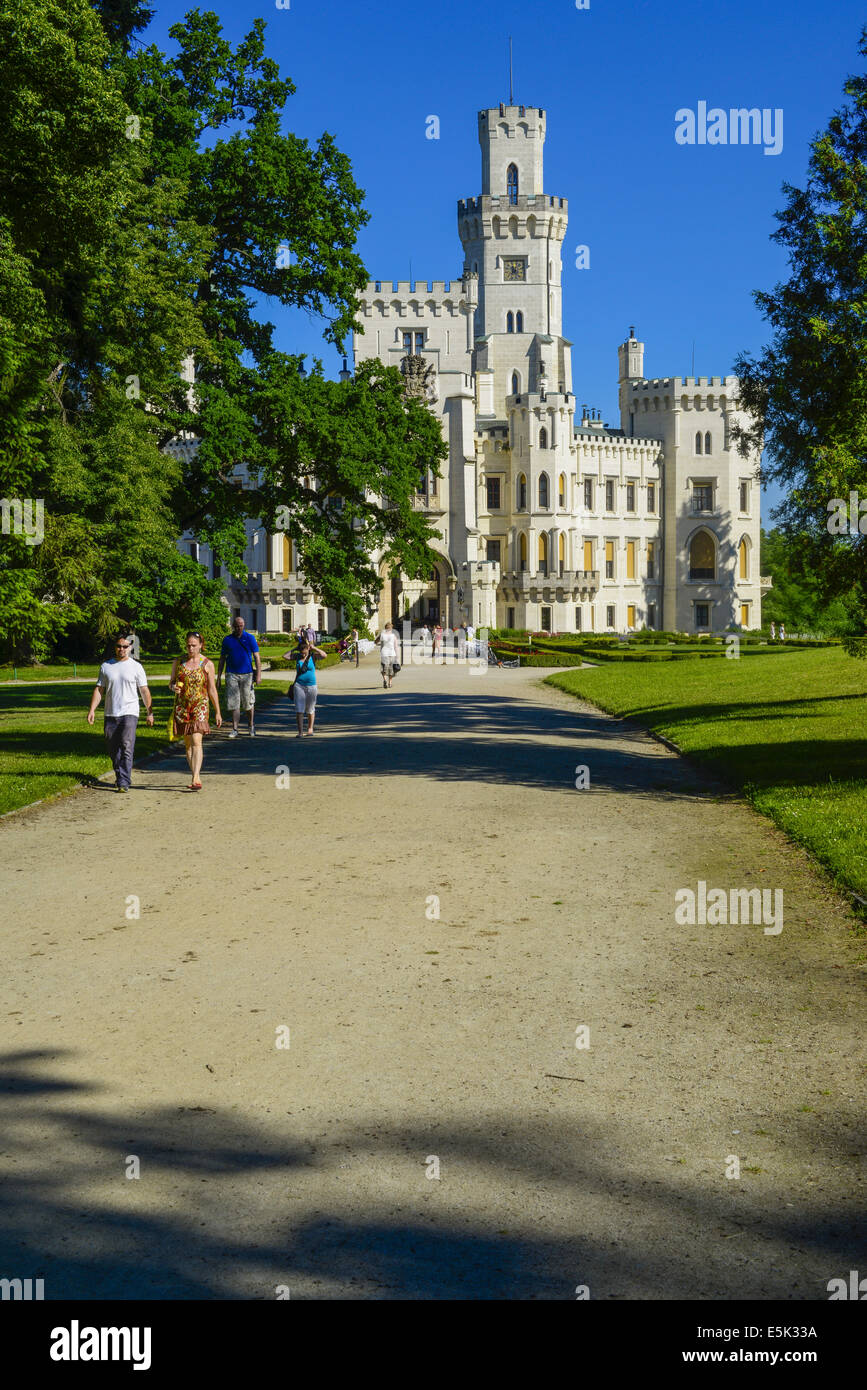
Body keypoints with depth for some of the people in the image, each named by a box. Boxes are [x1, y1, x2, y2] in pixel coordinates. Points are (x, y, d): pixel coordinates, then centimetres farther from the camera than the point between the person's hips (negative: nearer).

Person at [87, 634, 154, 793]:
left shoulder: (136, 667, 2)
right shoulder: (106, 666, 9)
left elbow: (144, 691, 2)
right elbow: (98, 689, 10)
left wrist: (150, 713, -3)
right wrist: (92, 709, 0)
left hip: (129, 713, -3)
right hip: (110, 714, 4)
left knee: (126, 748, -14)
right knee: (113, 749, 9)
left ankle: (124, 782, -15)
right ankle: (119, 777, 26)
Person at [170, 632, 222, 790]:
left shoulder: (207, 664, 0)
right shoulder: (178, 662, 8)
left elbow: (212, 690, 4)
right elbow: (171, 682, 15)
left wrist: (217, 712, 5)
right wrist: (173, 688, -10)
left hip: (200, 706, -4)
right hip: (181, 706, 4)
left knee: (196, 741, -16)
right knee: (187, 744, 8)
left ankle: (195, 778, -24)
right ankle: (197, 777, 18)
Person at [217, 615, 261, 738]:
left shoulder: (250, 638, 2)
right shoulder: (227, 640, 6)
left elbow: (257, 657, 0)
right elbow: (222, 659, 11)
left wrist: (258, 674, -8)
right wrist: (218, 677, 8)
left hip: (247, 674, -1)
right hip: (232, 674, 1)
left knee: (249, 703, 5)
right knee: (234, 703, -4)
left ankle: (251, 725, 26)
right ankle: (234, 729, -2)